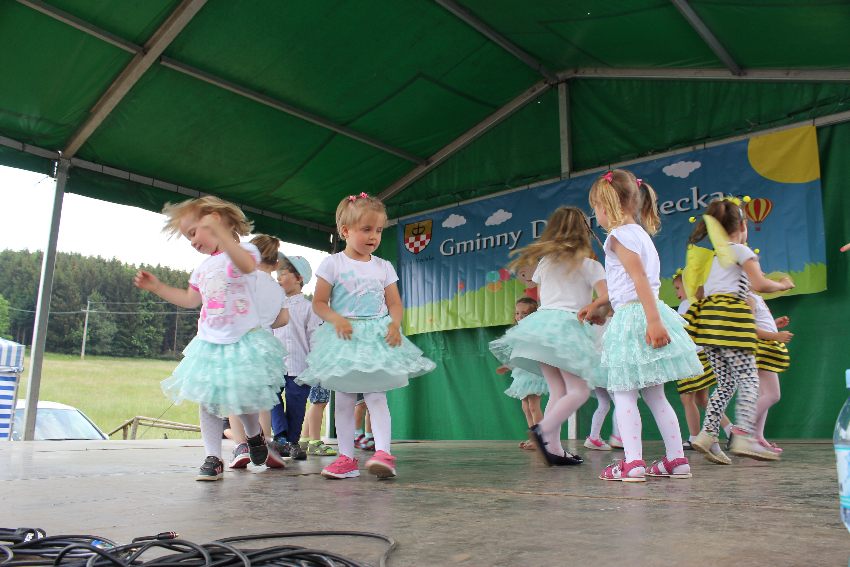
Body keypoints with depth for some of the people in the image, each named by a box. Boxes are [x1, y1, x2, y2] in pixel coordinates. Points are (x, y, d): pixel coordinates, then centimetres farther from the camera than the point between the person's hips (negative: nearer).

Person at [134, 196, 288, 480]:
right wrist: (157, 287, 17)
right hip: (209, 344, 7)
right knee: (209, 401, 2)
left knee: (242, 398, -1)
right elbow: (190, 299, 23)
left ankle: (255, 436, 30)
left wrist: (220, 232, -43)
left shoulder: (244, 250, -7)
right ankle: (213, 457, 10)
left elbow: (247, 265, -32)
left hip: (243, 341, -6)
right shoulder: (202, 268, 16)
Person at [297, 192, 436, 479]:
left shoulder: (384, 267, 9)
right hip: (344, 338, -1)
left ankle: (383, 453, -14)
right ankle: (346, 457, 11)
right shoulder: (333, 264, 1)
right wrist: (336, 319, -18)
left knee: (376, 395, -8)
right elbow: (319, 303, 0)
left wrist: (395, 324, -12)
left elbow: (395, 304, 8)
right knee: (344, 398, 4)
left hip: (377, 337, 1)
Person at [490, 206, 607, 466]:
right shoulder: (589, 265, 5)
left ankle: (554, 449, 1)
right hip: (568, 325, -6)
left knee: (558, 391, 8)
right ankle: (543, 429, -24)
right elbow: (608, 299, -1)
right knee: (580, 390, -5)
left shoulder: (544, 262, 18)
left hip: (541, 319, 6)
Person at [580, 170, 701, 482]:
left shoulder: (619, 236, -9)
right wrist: (597, 304, 37)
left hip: (632, 318, -9)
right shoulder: (640, 233, 20)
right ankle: (677, 459, 16)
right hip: (645, 315, 9)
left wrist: (653, 321, -28)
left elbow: (640, 278, -21)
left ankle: (633, 462, -10)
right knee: (654, 395, 13)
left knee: (623, 394, -6)